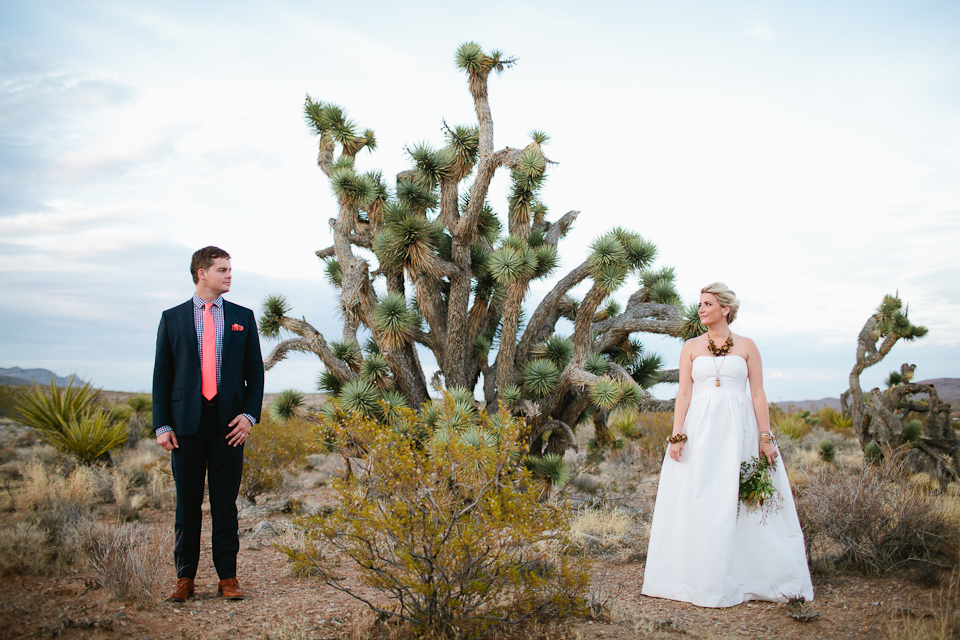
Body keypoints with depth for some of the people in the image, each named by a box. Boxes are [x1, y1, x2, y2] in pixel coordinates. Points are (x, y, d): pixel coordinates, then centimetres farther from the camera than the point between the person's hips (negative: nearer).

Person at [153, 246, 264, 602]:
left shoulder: (242, 317, 10)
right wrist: (162, 425, -3)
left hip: (229, 423, 0)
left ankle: (227, 577, 13)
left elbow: (255, 372, 9)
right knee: (187, 503, 6)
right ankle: (185, 577, 17)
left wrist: (250, 414, -5)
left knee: (225, 503, 5)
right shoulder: (172, 318, 7)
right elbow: (161, 375, 6)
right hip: (187, 422, 0)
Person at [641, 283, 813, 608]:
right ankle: (704, 581, 10)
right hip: (700, 430, 1)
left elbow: (758, 394, 3)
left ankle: (749, 577, 13)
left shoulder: (746, 346, 6)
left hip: (738, 430, -1)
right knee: (698, 503, 0)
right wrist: (676, 436, -5)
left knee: (745, 503, 0)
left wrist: (765, 438, -4)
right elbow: (683, 393, 4)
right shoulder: (691, 347, 9)